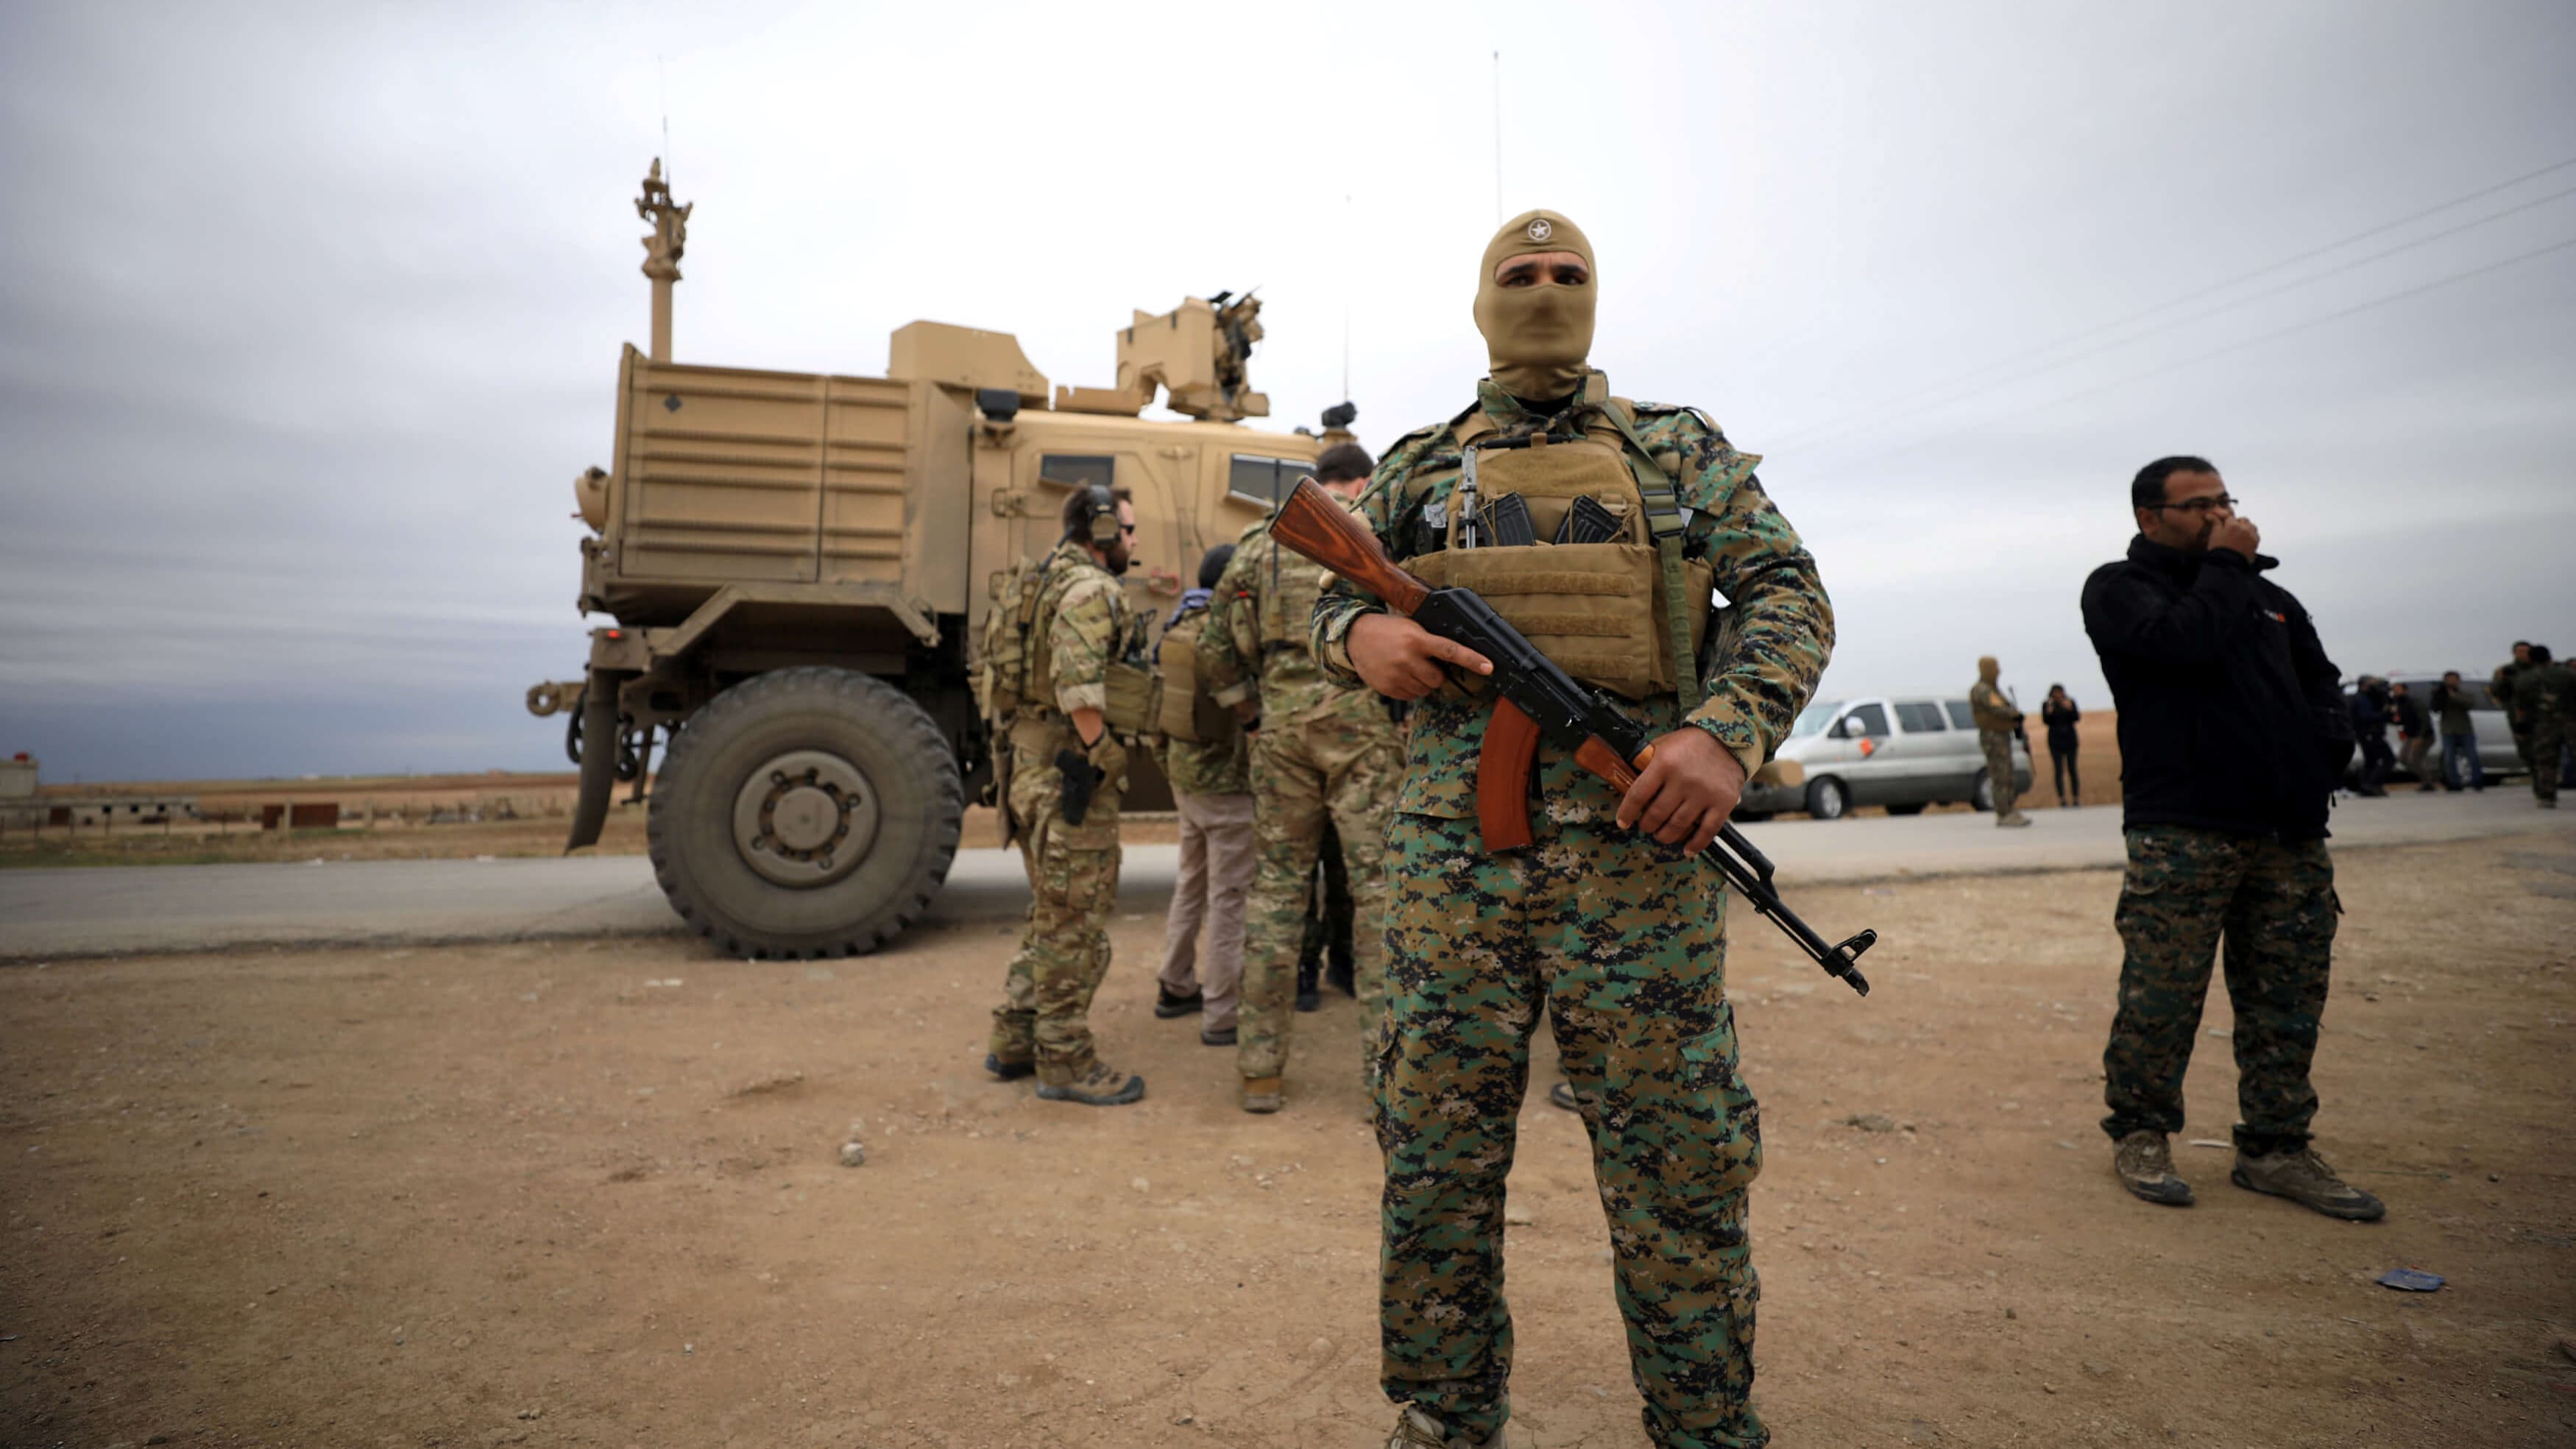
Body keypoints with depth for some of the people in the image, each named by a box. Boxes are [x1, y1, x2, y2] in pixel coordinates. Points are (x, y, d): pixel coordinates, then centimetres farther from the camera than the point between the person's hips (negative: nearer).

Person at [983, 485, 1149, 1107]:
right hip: (1070, 773, -10)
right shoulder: (1092, 589, -14)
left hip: (1035, 768, 10)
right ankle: (1066, 1063, 9)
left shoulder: (1053, 582, 19)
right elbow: (1078, 682, -26)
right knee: (1076, 925, -1)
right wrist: (1099, 754, -20)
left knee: (1051, 916, 20)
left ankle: (1015, 1043, 28)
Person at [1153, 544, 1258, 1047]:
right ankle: (1223, 1014, 1)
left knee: (1191, 885, 20)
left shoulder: (1175, 629, 13)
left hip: (1185, 777, 9)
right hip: (1226, 780, -9)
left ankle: (1176, 988, 30)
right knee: (1229, 896, -3)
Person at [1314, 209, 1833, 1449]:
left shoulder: (1681, 449, 14)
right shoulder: (1417, 468, 18)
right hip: (1451, 847, 2)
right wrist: (1362, 635, -5)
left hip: (1638, 843, -1)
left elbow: (1786, 595, 8)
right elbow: (1332, 602, 21)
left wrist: (1729, 731, -11)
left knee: (1676, 1173, 5)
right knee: (1435, 1166, 8)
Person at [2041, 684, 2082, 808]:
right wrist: (2049, 711, -20)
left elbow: (2076, 718, -4)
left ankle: (2076, 798, 4)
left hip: (2070, 738, 1)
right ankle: (2062, 799, -7)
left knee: (2072, 768, 1)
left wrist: (2070, 709, -19)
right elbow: (2046, 721, -6)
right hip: (2055, 740, -1)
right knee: (2058, 769, -6)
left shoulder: (2070, 702, 2)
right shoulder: (2046, 704, 0)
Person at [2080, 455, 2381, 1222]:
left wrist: (2328, 745, 11)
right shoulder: (2119, 587, 3)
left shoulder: (2268, 596, 22)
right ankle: (2139, 1134, 11)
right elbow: (2185, 642, -16)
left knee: (2287, 1005, 9)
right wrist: (2224, 566, -3)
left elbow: (2321, 681, 29)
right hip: (2181, 832, -6)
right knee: (2161, 997, -4)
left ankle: (2275, 1149, 20)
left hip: (2291, 835, 6)